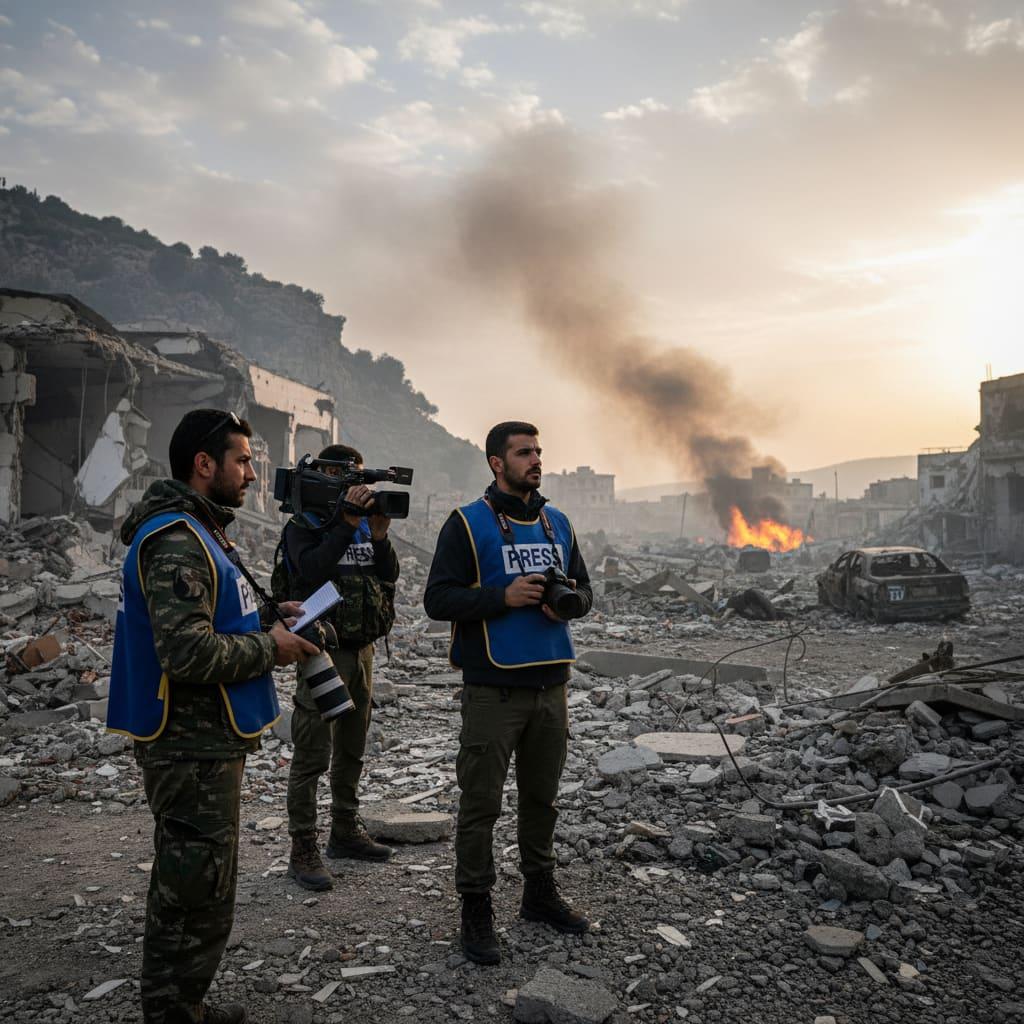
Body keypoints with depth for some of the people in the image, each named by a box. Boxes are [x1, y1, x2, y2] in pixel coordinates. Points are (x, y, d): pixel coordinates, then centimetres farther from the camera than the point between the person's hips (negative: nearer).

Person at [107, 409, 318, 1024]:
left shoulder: (202, 532, 14)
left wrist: (266, 615, 9)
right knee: (199, 896, -1)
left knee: (185, 887, 22)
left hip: (206, 741, 11)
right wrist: (270, 647, -16)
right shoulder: (176, 542, -20)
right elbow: (189, 652, -29)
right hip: (192, 748, -11)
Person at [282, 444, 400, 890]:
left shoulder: (364, 521, 11)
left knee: (352, 749, 17)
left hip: (361, 649, 7)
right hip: (323, 650, -7)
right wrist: (347, 524, -27)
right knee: (312, 755, -5)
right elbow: (312, 570, -25)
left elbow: (390, 575, 4)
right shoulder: (302, 525, -6)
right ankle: (303, 850, 3)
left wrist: (379, 536, -13)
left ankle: (345, 831, 31)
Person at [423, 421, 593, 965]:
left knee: (541, 798, 18)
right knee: (481, 804, 2)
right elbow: (437, 598, -10)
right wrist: (504, 597, -20)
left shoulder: (557, 523, 12)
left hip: (550, 686, 6)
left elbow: (584, 588, 18)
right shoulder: (467, 524, -5)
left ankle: (540, 892, 34)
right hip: (493, 690, -5)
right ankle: (476, 910, 16)